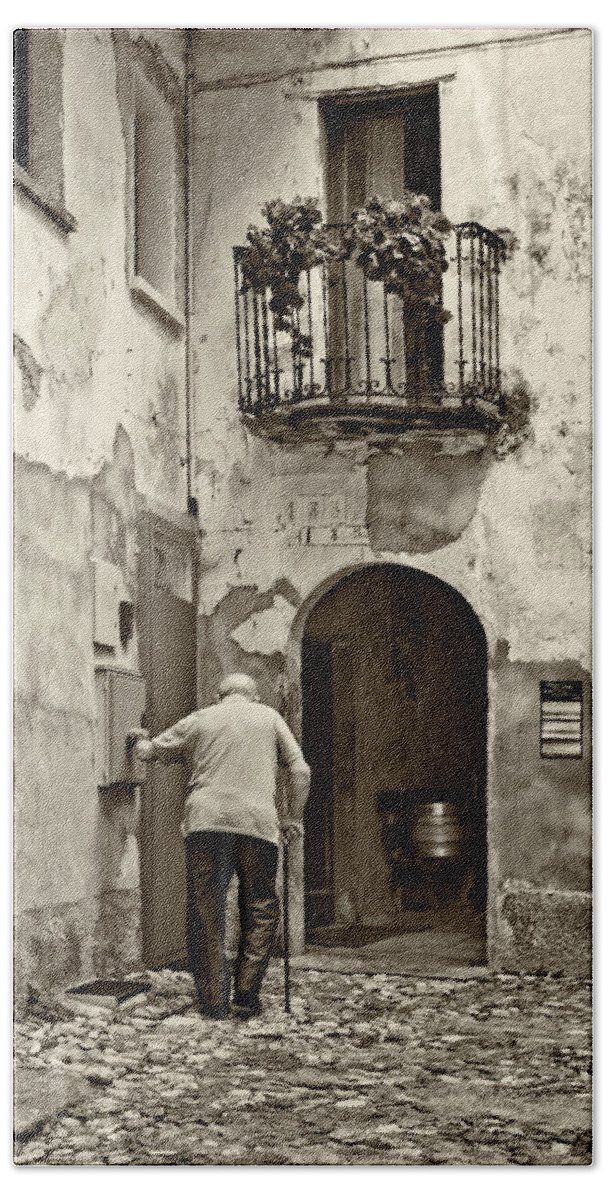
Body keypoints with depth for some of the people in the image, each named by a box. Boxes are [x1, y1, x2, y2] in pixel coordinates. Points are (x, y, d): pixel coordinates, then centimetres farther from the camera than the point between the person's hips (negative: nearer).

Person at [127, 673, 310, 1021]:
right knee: (260, 912, 11)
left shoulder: (199, 720, 18)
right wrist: (294, 818, 16)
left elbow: (151, 751, 27)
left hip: (207, 822, 0)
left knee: (207, 914, 5)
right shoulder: (269, 717, 17)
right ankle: (246, 998, 5)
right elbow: (302, 771, 8)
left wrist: (139, 740, 49)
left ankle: (214, 1001, 4)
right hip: (258, 822, 0)